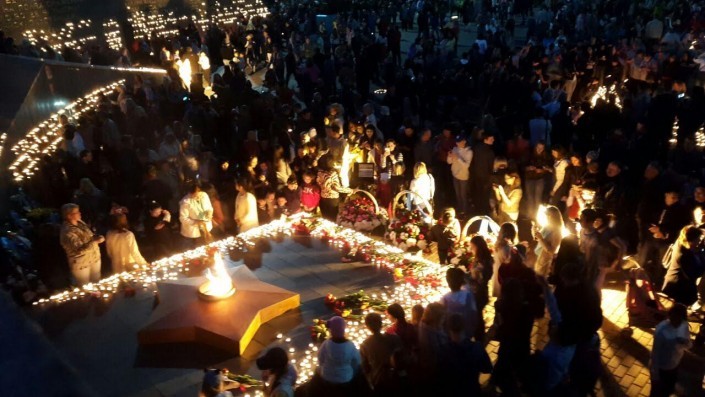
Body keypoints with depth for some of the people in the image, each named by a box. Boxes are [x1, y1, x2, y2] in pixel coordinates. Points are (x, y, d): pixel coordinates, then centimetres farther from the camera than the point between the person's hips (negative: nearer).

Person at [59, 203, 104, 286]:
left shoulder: (80, 222, -3)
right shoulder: (67, 232, -27)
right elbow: (79, 250, -32)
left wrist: (96, 237, -4)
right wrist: (94, 241, -39)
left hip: (94, 258, 7)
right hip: (81, 264, -7)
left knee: (96, 283, 23)